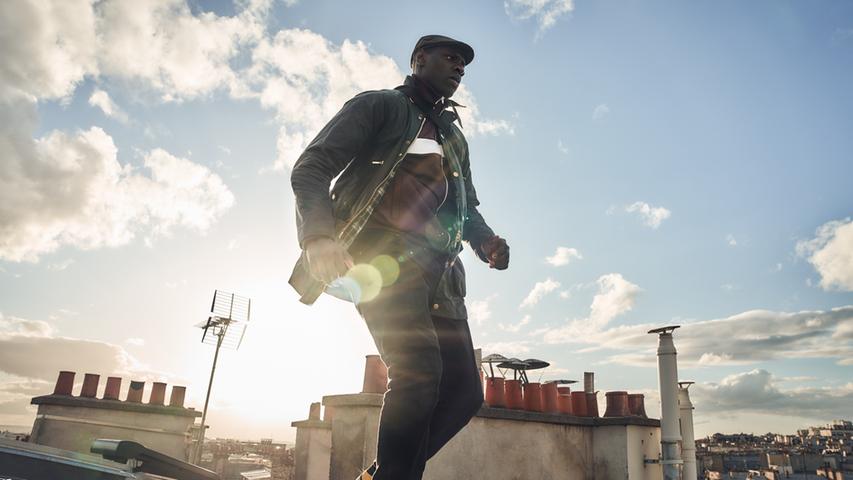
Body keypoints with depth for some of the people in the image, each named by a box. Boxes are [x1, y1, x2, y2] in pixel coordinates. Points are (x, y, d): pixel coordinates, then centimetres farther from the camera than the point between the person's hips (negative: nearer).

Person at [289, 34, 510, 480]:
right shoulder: (380, 105, 8)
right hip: (384, 257, -7)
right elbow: (311, 167, -3)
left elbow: (468, 207, 30)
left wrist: (486, 241, 5)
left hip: (437, 272, 7)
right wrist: (318, 235, -23)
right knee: (419, 367, -25)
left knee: (464, 391, 0)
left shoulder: (455, 136, 28)